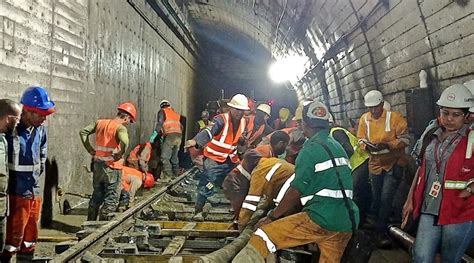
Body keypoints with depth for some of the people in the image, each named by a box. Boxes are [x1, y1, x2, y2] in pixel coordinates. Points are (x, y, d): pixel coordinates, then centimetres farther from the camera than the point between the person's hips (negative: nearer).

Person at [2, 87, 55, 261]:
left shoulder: (41, 129, 4)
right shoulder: (9, 130, -19)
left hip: (35, 193, 7)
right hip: (16, 194, -7)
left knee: (30, 239, 17)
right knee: (12, 239, 1)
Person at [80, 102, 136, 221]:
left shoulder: (100, 122, 6)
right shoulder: (120, 128, -15)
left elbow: (83, 132, 10)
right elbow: (124, 142, -35)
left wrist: (89, 149, 9)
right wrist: (120, 154, -19)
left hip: (98, 165, 7)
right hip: (112, 168, -7)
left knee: (96, 196, 21)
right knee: (111, 199, 7)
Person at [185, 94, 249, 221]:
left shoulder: (243, 122, 2)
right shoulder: (221, 119, -21)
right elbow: (209, 131, -40)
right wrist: (196, 141, -56)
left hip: (231, 160, 7)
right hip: (214, 159, -7)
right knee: (207, 186, -11)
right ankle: (198, 211, 3)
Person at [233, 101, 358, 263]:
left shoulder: (311, 149, -6)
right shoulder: (337, 147, 18)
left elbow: (295, 192, -10)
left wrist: (271, 217, 2)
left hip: (322, 219, -8)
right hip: (347, 223, 9)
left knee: (263, 237, -9)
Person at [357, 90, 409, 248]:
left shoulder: (395, 117, -13)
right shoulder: (364, 119, -2)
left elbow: (405, 139, -15)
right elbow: (360, 139, 3)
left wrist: (387, 145, -29)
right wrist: (367, 146, -19)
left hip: (394, 163, -4)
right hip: (375, 164, 4)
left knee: (386, 198, -12)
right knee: (376, 198, 14)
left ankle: (380, 231, 0)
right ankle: (380, 230, 33)